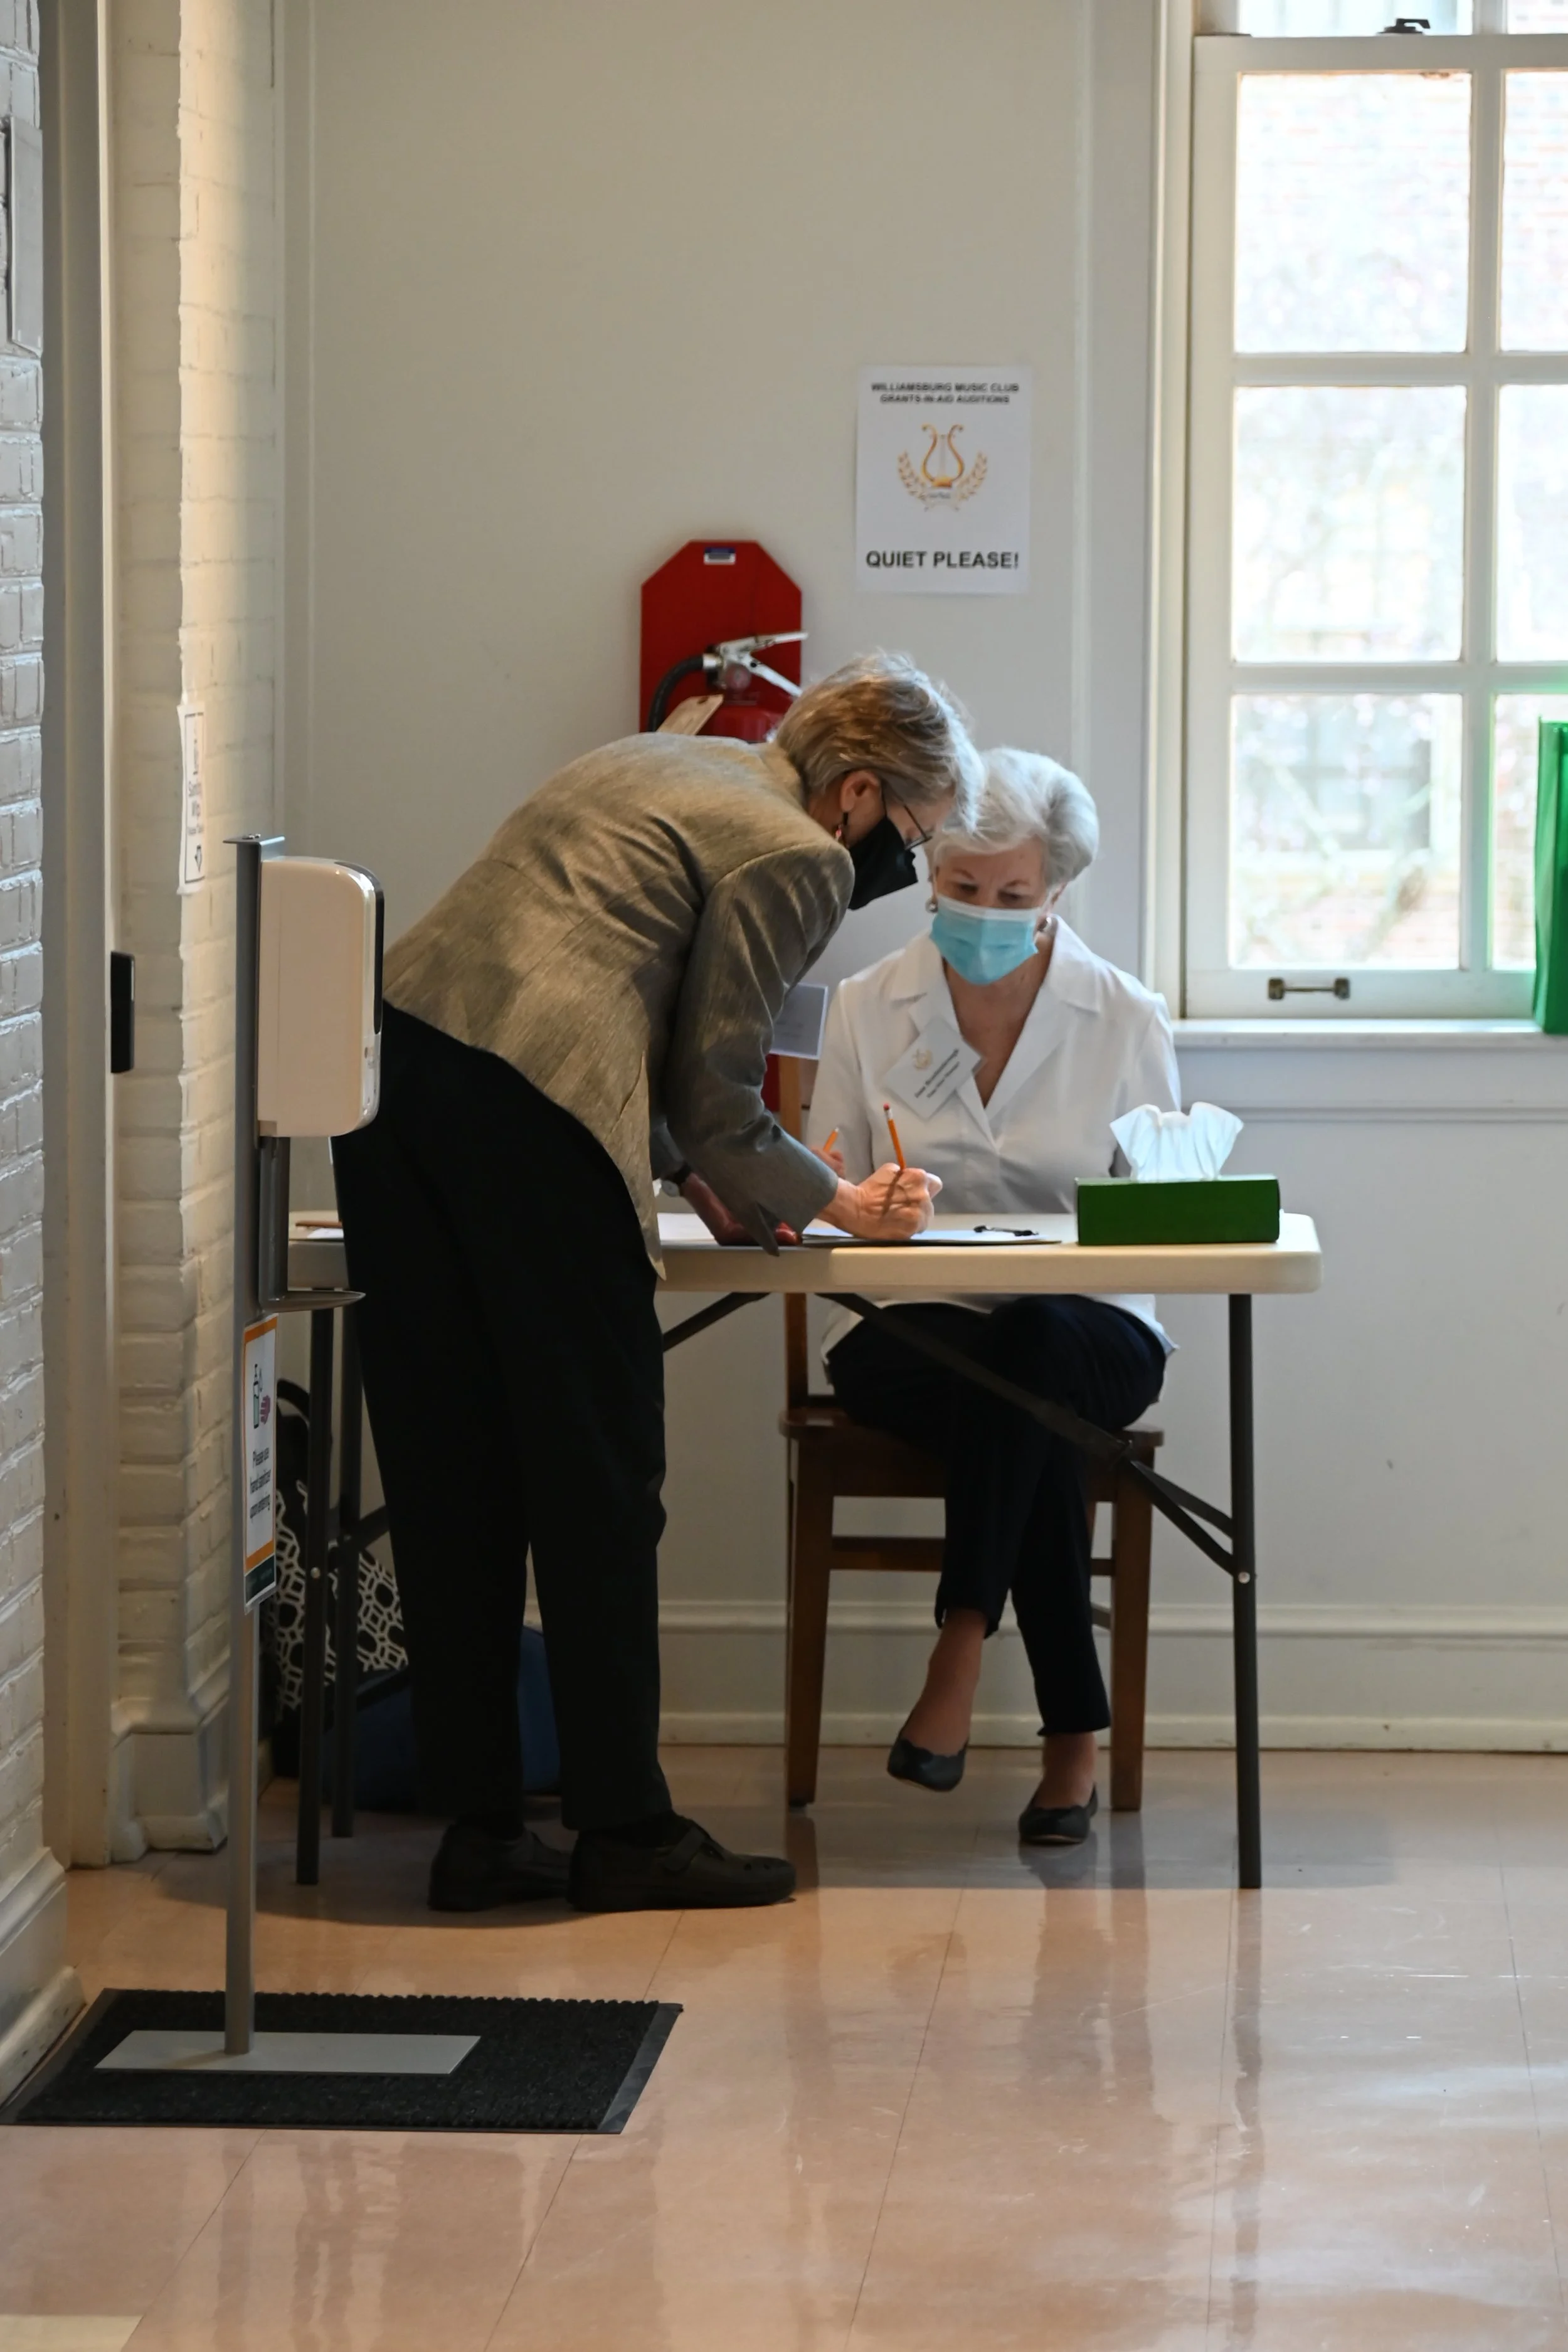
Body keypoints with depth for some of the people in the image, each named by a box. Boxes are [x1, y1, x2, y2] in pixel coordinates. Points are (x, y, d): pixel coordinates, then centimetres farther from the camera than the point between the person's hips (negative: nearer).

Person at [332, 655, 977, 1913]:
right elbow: (716, 1091, 1)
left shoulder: (663, 767, 28)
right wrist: (845, 1204, 17)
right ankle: (626, 1833, 6)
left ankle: (479, 1829, 13)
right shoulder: (798, 856, 1)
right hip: (528, 1106, -9)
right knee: (599, 1482, 1)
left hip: (394, 1046, 9)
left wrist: (698, 1171, 26)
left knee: (449, 1475, 10)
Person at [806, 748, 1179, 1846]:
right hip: (910, 1333, 0)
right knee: (1032, 1418, -36)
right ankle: (1074, 1735, -35)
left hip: (1087, 1326, 0)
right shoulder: (866, 1010, 6)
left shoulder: (1128, 1022, 4)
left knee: (1034, 1346, -39)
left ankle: (958, 1663, -37)